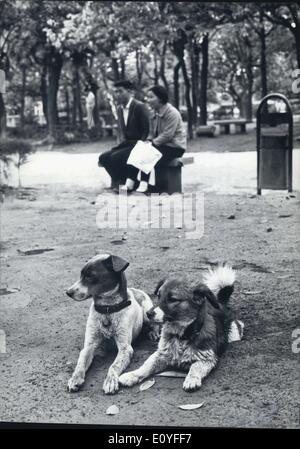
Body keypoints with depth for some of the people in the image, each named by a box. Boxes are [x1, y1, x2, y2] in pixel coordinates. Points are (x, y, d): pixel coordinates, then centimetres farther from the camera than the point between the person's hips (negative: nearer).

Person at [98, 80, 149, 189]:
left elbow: (147, 131, -14)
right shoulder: (119, 109, 11)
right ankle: (119, 181, -1)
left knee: (115, 157, -26)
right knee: (103, 157, -10)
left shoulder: (139, 106, -13)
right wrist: (122, 143, -1)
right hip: (127, 144, 8)